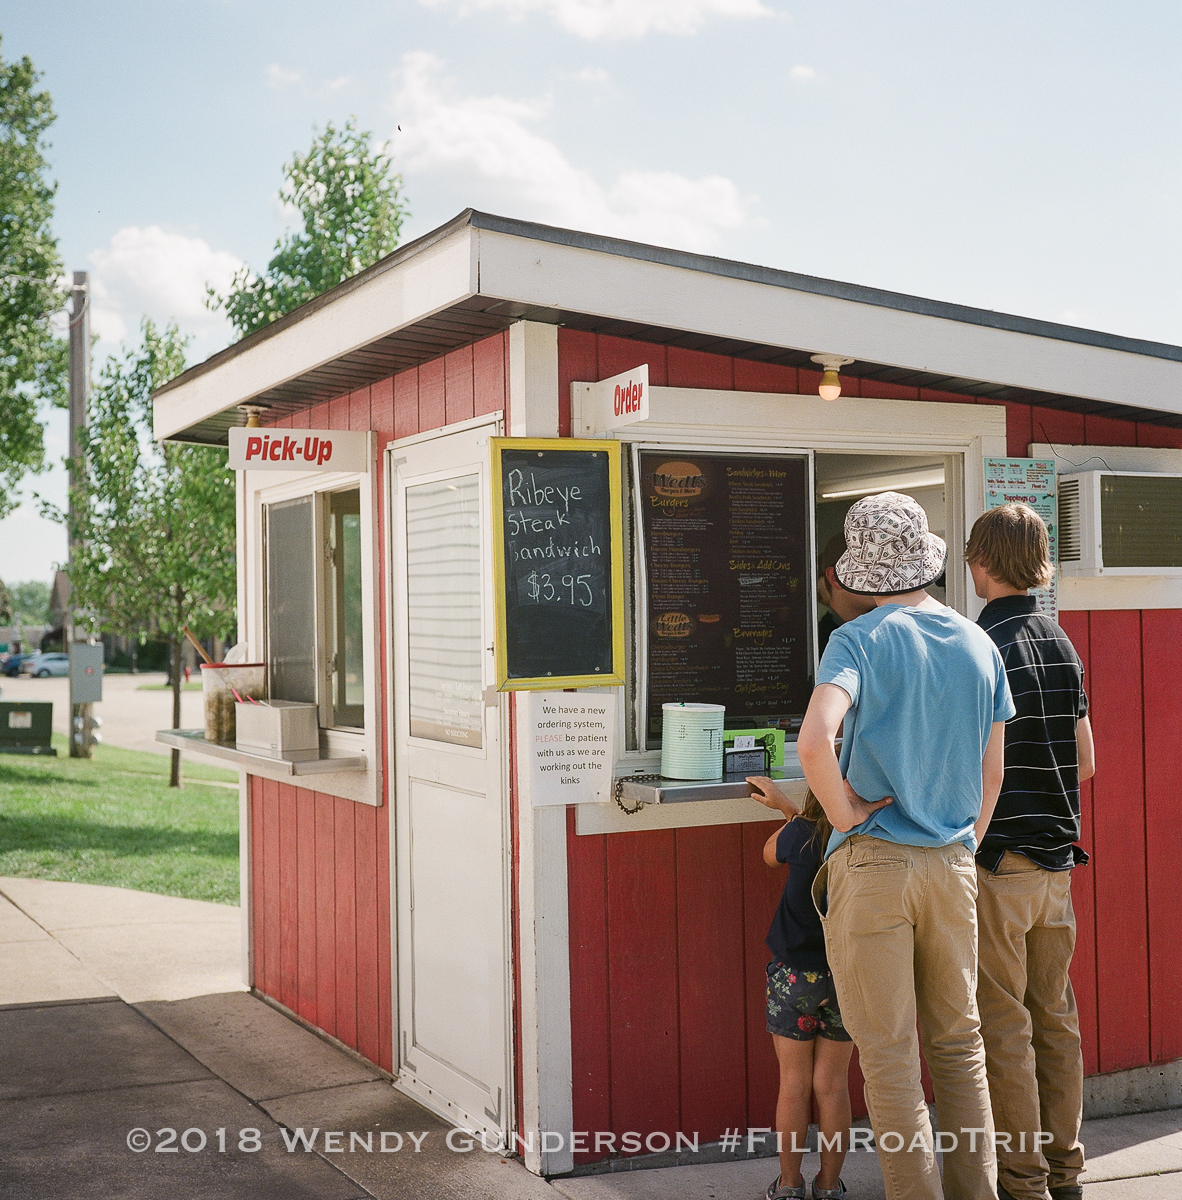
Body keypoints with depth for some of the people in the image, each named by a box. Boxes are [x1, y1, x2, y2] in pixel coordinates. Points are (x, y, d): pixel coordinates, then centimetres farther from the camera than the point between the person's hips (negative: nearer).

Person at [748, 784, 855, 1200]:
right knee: (832, 1086, 11)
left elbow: (771, 853, 6)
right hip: (847, 978, 2)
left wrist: (790, 813, 19)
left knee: (794, 1085, 9)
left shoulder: (802, 834, -17)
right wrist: (784, 805, 22)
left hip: (795, 975, -2)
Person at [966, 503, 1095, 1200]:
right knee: (1055, 1016, 14)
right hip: (1057, 855, 7)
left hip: (997, 859, -7)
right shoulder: (1063, 644, 8)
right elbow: (1085, 762, 14)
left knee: (1003, 1024, 1)